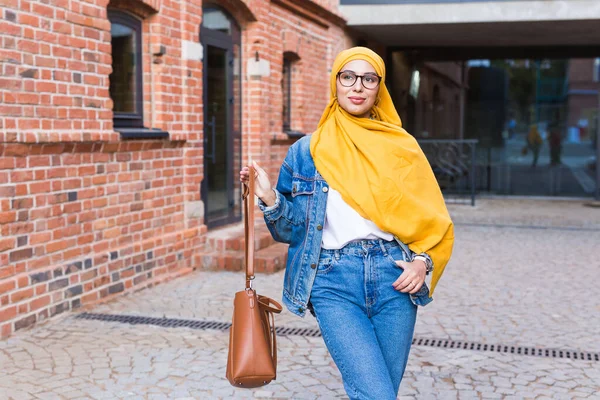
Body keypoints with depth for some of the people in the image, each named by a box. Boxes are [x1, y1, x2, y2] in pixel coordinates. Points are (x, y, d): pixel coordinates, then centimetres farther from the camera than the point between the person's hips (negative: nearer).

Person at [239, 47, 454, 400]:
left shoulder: (401, 146, 9)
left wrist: (422, 260, -5)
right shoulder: (305, 151, 7)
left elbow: (431, 217, 12)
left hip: (393, 277, 2)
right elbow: (292, 230, 9)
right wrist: (270, 199, -8)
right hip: (333, 280, -2)